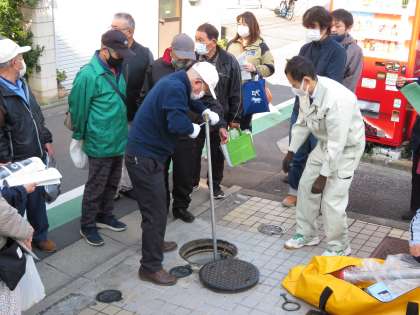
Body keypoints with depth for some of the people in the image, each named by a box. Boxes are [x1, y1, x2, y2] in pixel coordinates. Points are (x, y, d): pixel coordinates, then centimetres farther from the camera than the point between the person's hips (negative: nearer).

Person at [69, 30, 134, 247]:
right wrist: (79, 137, -3)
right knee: (96, 186, 5)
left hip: (119, 140, 8)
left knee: (112, 182, 20)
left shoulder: (117, 70, 5)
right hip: (100, 144, -7)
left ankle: (105, 215, 38)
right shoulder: (88, 75, -20)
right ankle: (87, 226, 20)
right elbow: (78, 108, -13)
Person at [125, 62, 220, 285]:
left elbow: (188, 100, 34)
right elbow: (177, 123, -33)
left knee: (158, 203, 26)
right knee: (155, 211, -4)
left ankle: (155, 242, 46)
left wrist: (205, 112, 20)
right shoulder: (175, 88, -22)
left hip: (148, 153, 11)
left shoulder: (176, 83, 12)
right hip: (144, 158, -11)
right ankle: (150, 267, 5)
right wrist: (193, 128, -13)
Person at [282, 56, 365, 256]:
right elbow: (302, 123, 4)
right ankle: (306, 234, 31)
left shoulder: (337, 100, -37)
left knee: (332, 200, -7)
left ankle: (338, 247, 16)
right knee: (306, 186, 12)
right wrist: (291, 152, 9)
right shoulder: (306, 91, -13)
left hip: (346, 148, -8)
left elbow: (337, 144, -31)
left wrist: (323, 176, -24)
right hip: (325, 144, 8)